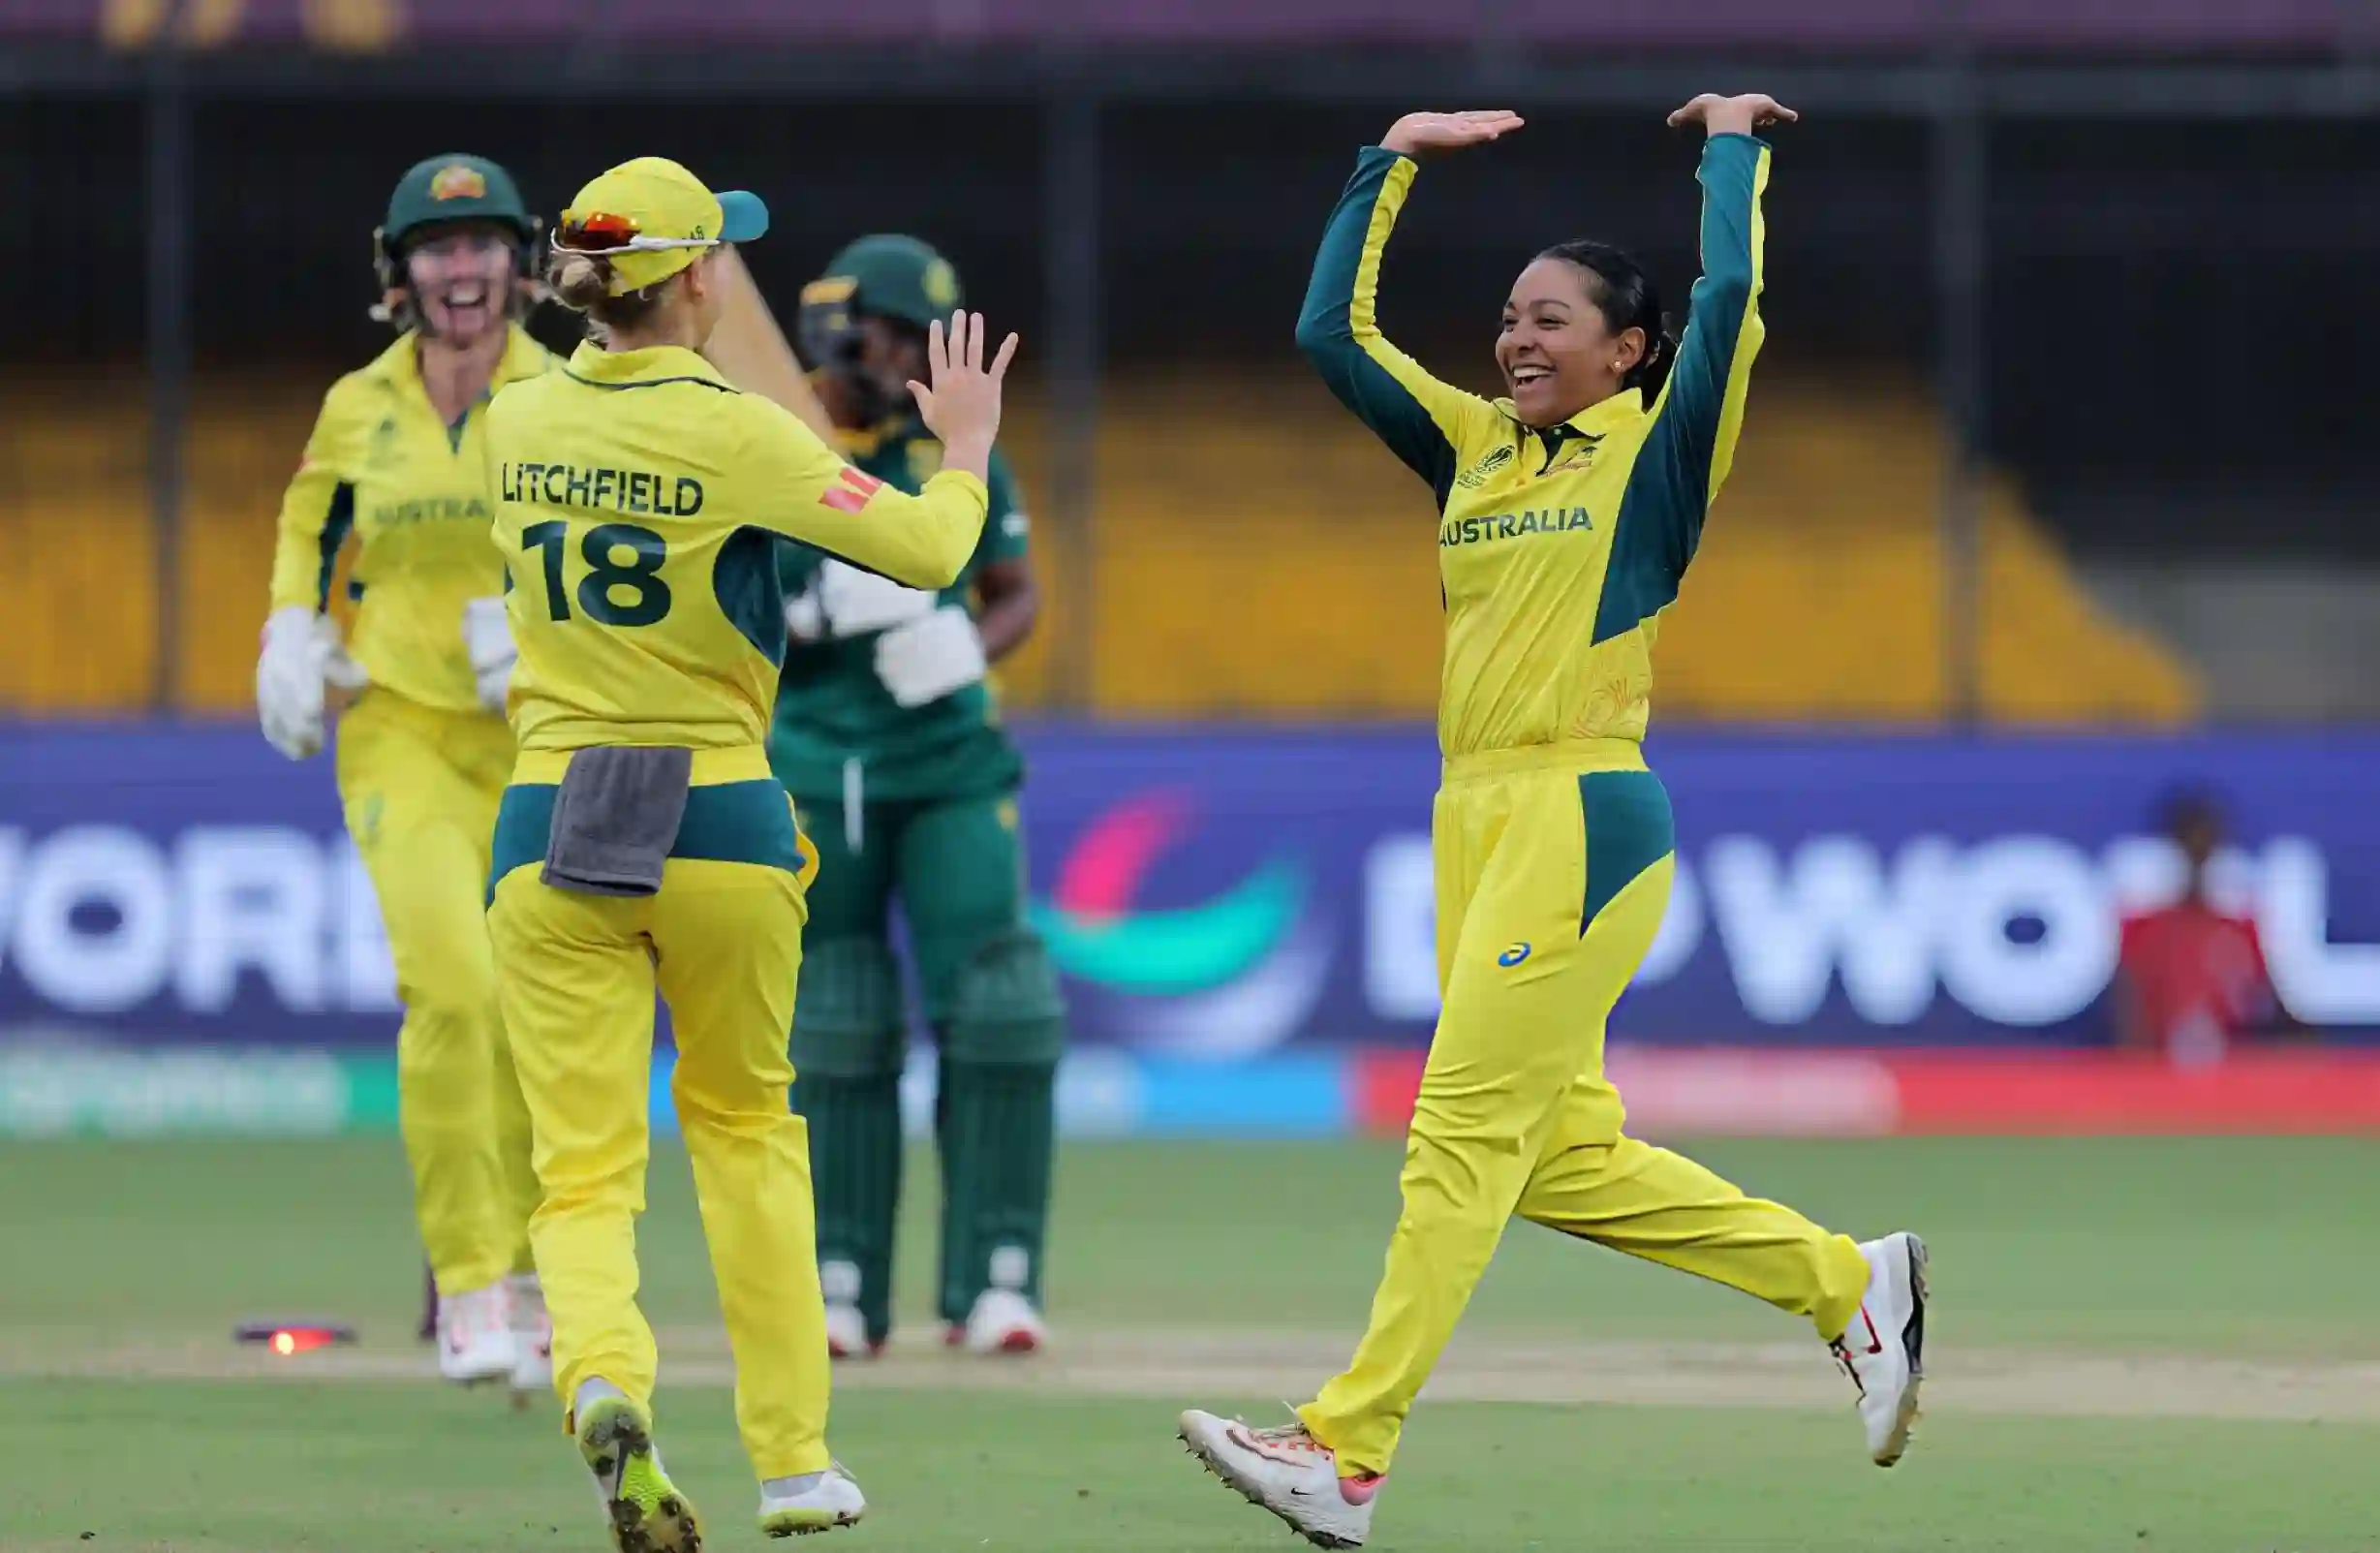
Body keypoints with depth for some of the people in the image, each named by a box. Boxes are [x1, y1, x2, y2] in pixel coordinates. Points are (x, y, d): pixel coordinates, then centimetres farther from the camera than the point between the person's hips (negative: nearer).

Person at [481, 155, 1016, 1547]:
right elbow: (930, 550, -9)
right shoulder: (736, 436, -12)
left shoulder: (521, 424, 2)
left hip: (554, 831, 2)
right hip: (722, 827, -2)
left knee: (586, 1169, 1)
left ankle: (605, 1377, -31)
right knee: (745, 1121, 20)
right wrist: (966, 444, 10)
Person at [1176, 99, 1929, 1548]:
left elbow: (1730, 296, -15)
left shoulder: (1658, 452, -1)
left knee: (1465, 1135, -10)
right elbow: (1332, 331, 20)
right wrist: (1392, 164, 17)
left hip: (1583, 817, -8)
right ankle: (1849, 1280, 22)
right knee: (1561, 1156, 9)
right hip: (1476, 817, 8)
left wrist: (1734, 145, -1)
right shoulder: (1478, 448, 16)